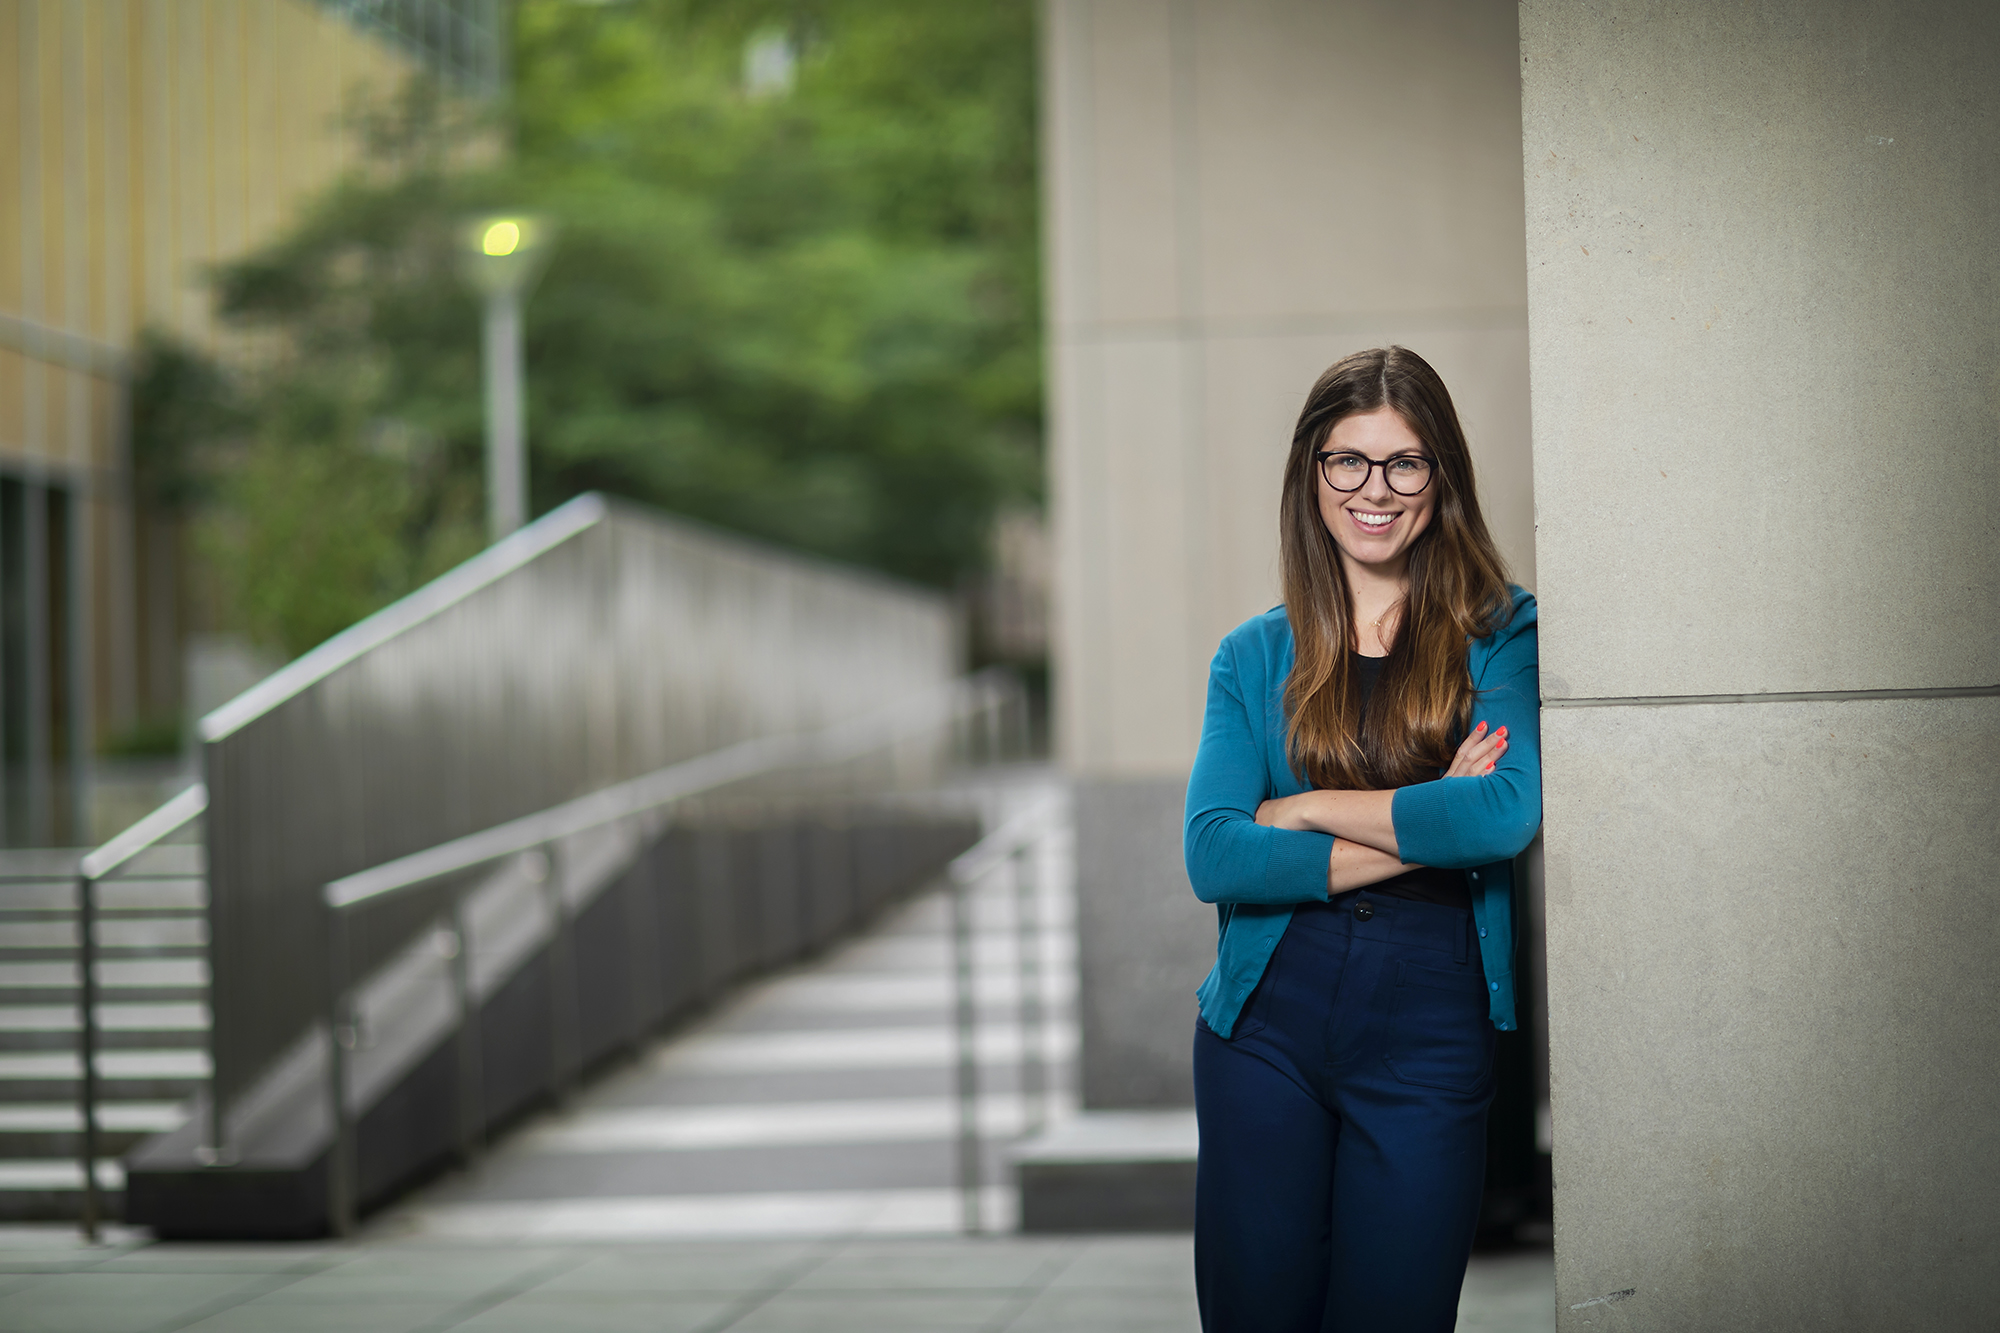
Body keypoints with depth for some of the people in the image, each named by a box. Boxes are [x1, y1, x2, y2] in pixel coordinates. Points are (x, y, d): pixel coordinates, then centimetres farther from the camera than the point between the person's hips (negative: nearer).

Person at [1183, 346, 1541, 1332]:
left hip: (1430, 1036, -1)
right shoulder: (1256, 657, 8)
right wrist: (1421, 832, -11)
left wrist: (1306, 810, -8)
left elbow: (1508, 812, -15)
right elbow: (1212, 855, -6)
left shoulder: (1500, 637, 3)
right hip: (1265, 1026, 2)